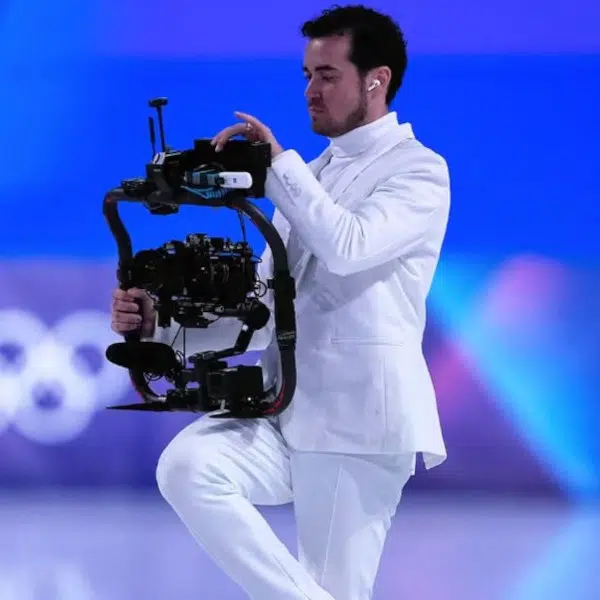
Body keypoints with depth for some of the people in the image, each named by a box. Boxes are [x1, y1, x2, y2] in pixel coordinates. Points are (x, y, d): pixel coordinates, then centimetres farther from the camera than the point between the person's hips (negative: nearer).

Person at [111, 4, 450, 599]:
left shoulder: (418, 170, 0)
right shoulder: (308, 176, 22)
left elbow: (348, 248, -20)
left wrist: (278, 163, -11)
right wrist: (158, 325, 4)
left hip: (357, 421, -6)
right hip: (286, 410, 6)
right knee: (186, 465, -22)